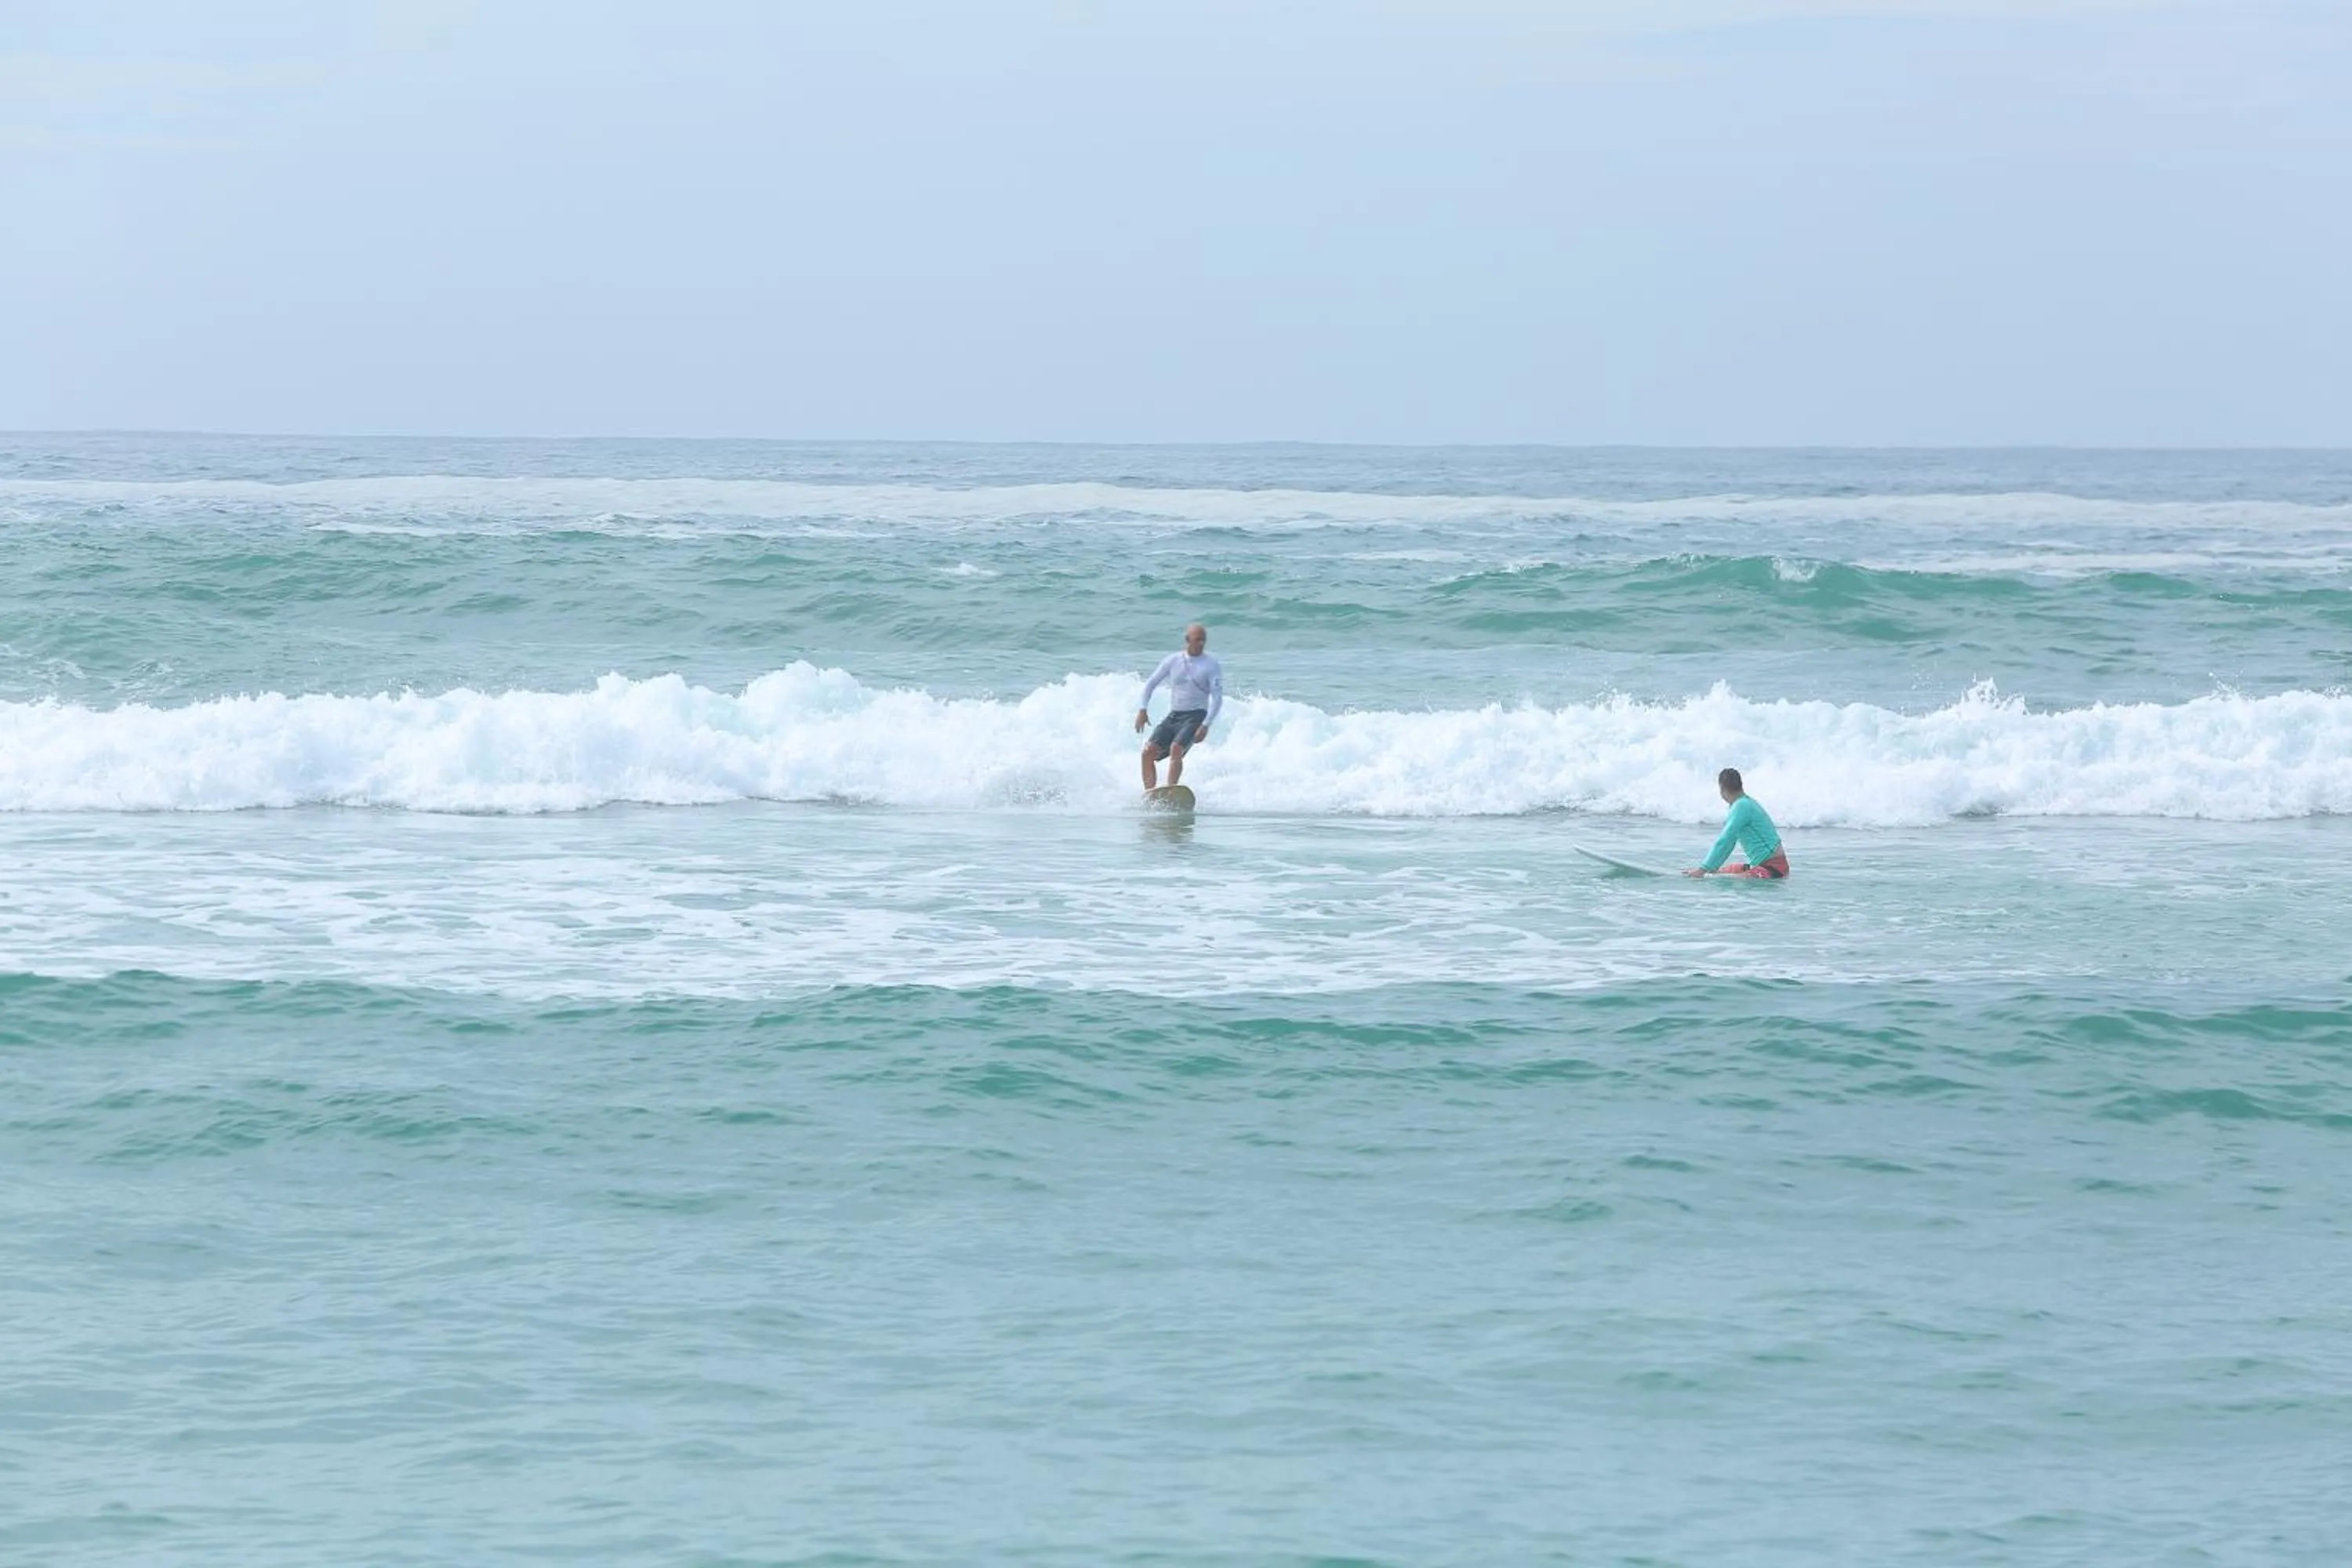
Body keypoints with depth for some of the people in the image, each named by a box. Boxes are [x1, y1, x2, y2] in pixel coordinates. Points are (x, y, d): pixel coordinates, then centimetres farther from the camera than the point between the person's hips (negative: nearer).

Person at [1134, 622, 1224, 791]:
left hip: (1196, 716, -5)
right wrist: (1142, 709, 3)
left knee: (1176, 749, -29)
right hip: (1173, 716, 5)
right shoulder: (1172, 661, 7)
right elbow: (1151, 684, 15)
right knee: (1148, 752, -10)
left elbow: (1217, 698, -8)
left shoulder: (1211, 665, -3)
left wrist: (1206, 725, -19)